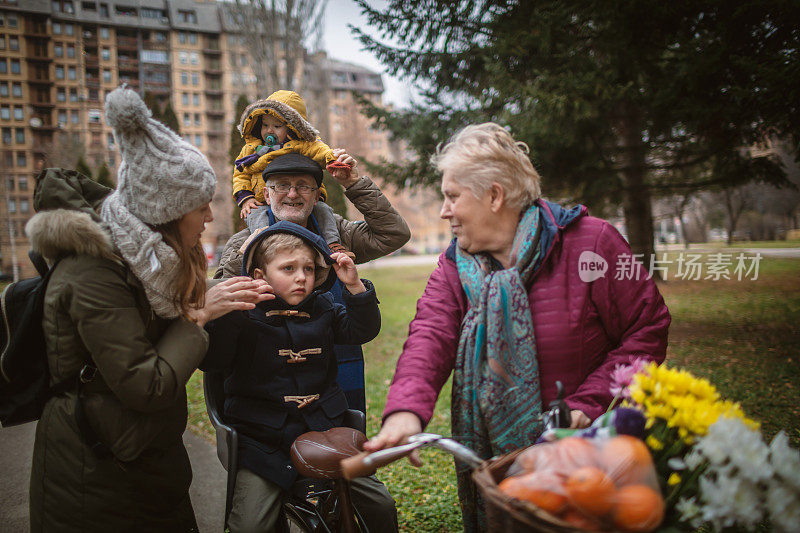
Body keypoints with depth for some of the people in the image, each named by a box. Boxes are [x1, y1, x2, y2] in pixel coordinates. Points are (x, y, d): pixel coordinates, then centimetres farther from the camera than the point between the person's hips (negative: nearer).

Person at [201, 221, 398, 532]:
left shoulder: (322, 309, 8)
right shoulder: (246, 313, -7)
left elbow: (363, 330, 5)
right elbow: (210, 361, -17)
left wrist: (354, 286, -7)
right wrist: (227, 310, -31)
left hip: (323, 432, 4)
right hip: (263, 442, -3)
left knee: (381, 506, 6)